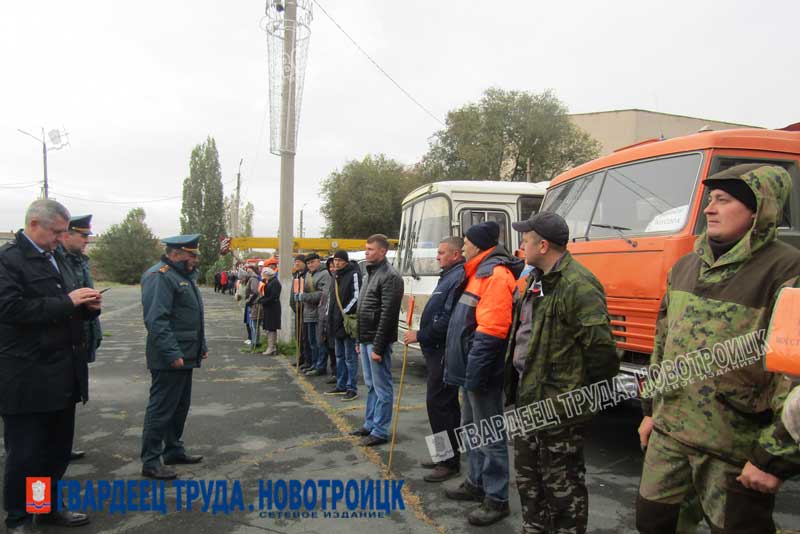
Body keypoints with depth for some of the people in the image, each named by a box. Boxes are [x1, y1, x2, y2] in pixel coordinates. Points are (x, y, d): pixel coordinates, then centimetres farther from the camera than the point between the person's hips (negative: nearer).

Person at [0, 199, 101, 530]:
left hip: (62, 375, 8)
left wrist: (88, 306, 0)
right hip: (27, 378, -8)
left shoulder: (54, 258, 15)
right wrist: (66, 302, -21)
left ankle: (49, 508, 33)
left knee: (58, 450, 17)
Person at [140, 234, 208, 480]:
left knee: (180, 406, 18)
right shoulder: (160, 277, -16)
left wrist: (201, 346, 19)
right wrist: (172, 353, -26)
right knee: (161, 409, -2)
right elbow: (157, 320, -24)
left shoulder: (184, 276, 17)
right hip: (169, 358, -10)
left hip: (185, 356, 10)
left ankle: (174, 450, 31)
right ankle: (150, 462, 7)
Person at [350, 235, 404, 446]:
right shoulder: (370, 273, 15)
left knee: (381, 387, 0)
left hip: (378, 341, -9)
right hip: (366, 339, 9)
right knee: (370, 385, 17)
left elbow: (387, 315, -20)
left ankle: (380, 431, 8)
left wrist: (378, 346, -21)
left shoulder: (390, 276, -15)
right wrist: (361, 340, 17)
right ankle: (370, 424, 28)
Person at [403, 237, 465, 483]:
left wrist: (421, 336, -18)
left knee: (439, 403, -6)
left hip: (444, 352, -11)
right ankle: (446, 455, 28)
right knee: (444, 404, 16)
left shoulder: (459, 278, -17)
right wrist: (422, 335, 15)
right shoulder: (449, 276, 17)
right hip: (438, 351, 11)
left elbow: (448, 320, -25)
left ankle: (450, 462, 4)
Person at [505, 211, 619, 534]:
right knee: (527, 477, 22)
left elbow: (600, 347, -24)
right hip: (528, 398, 10)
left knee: (562, 484, 6)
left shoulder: (578, 286, -21)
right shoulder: (536, 279, 12)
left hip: (558, 403, -10)